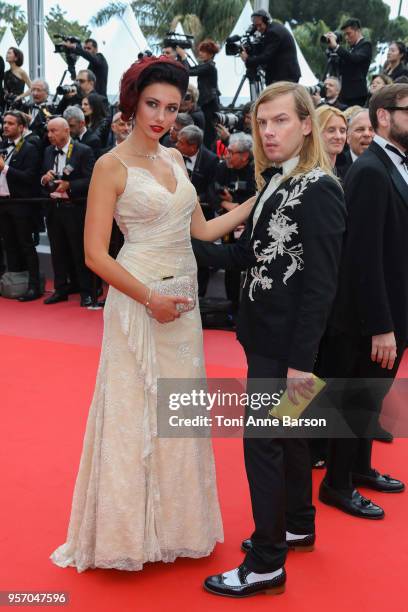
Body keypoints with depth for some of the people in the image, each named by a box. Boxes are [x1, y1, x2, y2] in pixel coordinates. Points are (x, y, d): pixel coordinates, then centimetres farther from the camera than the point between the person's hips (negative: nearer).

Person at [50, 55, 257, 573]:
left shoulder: (174, 158, 11)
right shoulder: (112, 166, -9)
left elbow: (200, 229, 12)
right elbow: (95, 253, -13)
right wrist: (150, 300, -18)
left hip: (183, 301, 7)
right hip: (139, 302, -6)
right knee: (135, 414, 3)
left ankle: (175, 522, 30)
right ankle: (130, 529, 22)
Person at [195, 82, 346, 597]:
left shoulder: (319, 190, -17)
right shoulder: (274, 185, 10)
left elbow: (321, 284, -20)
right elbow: (245, 255, 10)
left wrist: (301, 359, -21)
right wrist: (188, 244, 0)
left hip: (287, 341, -9)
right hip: (267, 334, 9)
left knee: (262, 440, -2)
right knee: (285, 432, 19)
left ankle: (266, 564, 12)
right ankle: (297, 525, 38)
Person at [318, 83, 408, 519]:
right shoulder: (370, 171, -18)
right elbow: (364, 255, -23)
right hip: (372, 319, -8)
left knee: (372, 397, 20)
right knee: (357, 400, 6)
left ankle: (360, 466, 38)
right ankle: (337, 485, 22)